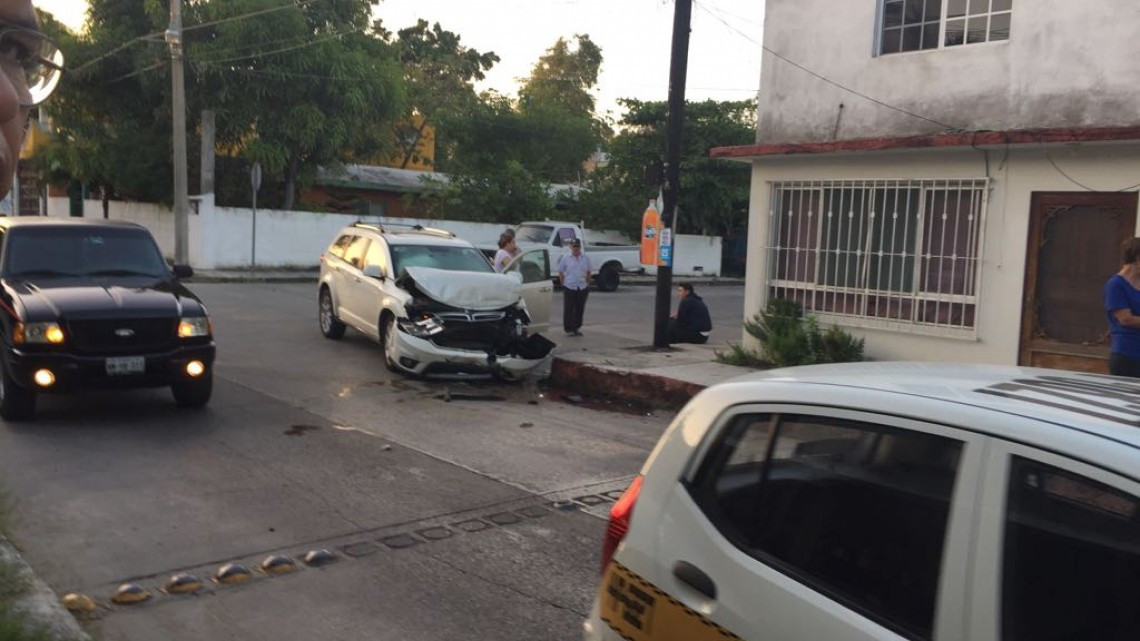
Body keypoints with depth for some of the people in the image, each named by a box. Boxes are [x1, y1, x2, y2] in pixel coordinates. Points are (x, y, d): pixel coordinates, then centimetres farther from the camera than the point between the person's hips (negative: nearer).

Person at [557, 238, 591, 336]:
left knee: (580, 309, 9)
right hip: (569, 287, -3)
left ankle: (577, 328, 21)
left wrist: (587, 284, 9)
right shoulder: (565, 258, -2)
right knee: (568, 310, -1)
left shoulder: (586, 258, 6)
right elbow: (560, 272, 2)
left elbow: (588, 272, 15)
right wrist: (563, 284, -2)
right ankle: (568, 329, 6)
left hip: (582, 288, 3)